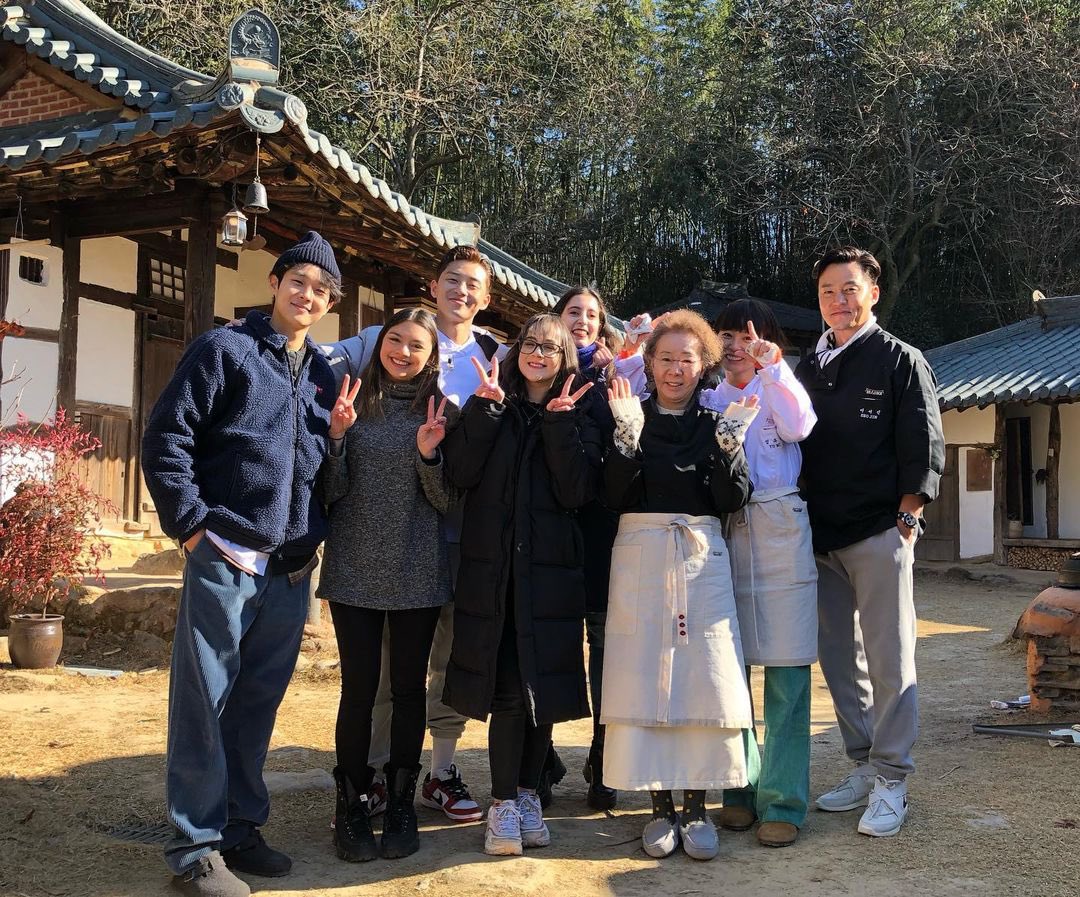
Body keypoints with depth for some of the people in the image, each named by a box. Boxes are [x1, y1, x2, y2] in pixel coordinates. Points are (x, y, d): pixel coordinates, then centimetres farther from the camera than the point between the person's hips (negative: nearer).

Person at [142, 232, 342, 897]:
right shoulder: (225, 350, -1)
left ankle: (240, 827, 27)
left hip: (293, 569, 6)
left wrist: (339, 432, 0)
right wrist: (193, 524, -11)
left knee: (259, 704, 14)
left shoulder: (323, 374, 15)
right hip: (226, 560, -5)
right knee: (204, 704, 1)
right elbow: (165, 440, -7)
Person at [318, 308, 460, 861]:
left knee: (409, 688, 7)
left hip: (417, 573, 0)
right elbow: (330, 490, 0)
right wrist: (336, 435, -15)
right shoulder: (354, 404, 3)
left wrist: (428, 454, -16)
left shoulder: (442, 412, 2)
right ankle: (351, 805, 17)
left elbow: (448, 502, 1)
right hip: (355, 569, 0)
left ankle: (401, 805, 21)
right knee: (359, 687, 3)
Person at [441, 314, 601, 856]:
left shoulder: (577, 421, 8)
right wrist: (485, 409, -12)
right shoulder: (490, 412, 9)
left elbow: (577, 494, -8)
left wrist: (559, 424, -11)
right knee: (507, 689, -3)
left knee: (545, 688, 5)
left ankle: (527, 793, 24)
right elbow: (458, 474, -7)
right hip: (491, 569, 0)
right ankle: (502, 803, 10)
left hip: (551, 571, 1)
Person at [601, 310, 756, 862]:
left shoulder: (717, 424, 9)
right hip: (640, 557, -1)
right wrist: (627, 437, -17)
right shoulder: (632, 417, 6)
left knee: (704, 673, -2)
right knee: (644, 674, -1)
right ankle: (660, 804, 10)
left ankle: (697, 803, 8)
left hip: (702, 557, 1)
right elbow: (612, 497, -5)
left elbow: (733, 500, -2)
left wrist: (729, 443, -16)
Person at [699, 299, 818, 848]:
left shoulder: (783, 388, 11)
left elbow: (799, 426, -10)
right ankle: (741, 787, 18)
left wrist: (771, 369, -8)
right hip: (721, 533, 2)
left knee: (786, 670, -4)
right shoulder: (708, 396, 16)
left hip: (779, 533, -2)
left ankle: (783, 801, 3)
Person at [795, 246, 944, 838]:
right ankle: (863, 767, 20)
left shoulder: (900, 361, 2)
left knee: (888, 659, -1)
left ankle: (891, 780, 6)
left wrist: (905, 520, -10)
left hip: (879, 534, -5)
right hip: (821, 538, 5)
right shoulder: (809, 369, 16)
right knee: (839, 659, 9)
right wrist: (802, 519, 8)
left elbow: (924, 450, -3)